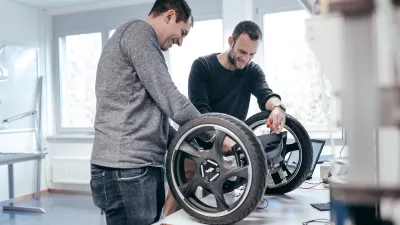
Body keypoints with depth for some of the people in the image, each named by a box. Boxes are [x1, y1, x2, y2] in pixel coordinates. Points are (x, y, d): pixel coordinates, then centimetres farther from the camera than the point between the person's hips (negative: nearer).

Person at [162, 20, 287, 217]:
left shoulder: (253, 71, 3)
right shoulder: (202, 66, -7)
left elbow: (265, 94, -15)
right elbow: (199, 109, -19)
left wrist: (277, 107, -40)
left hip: (231, 146, 3)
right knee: (174, 204, -9)